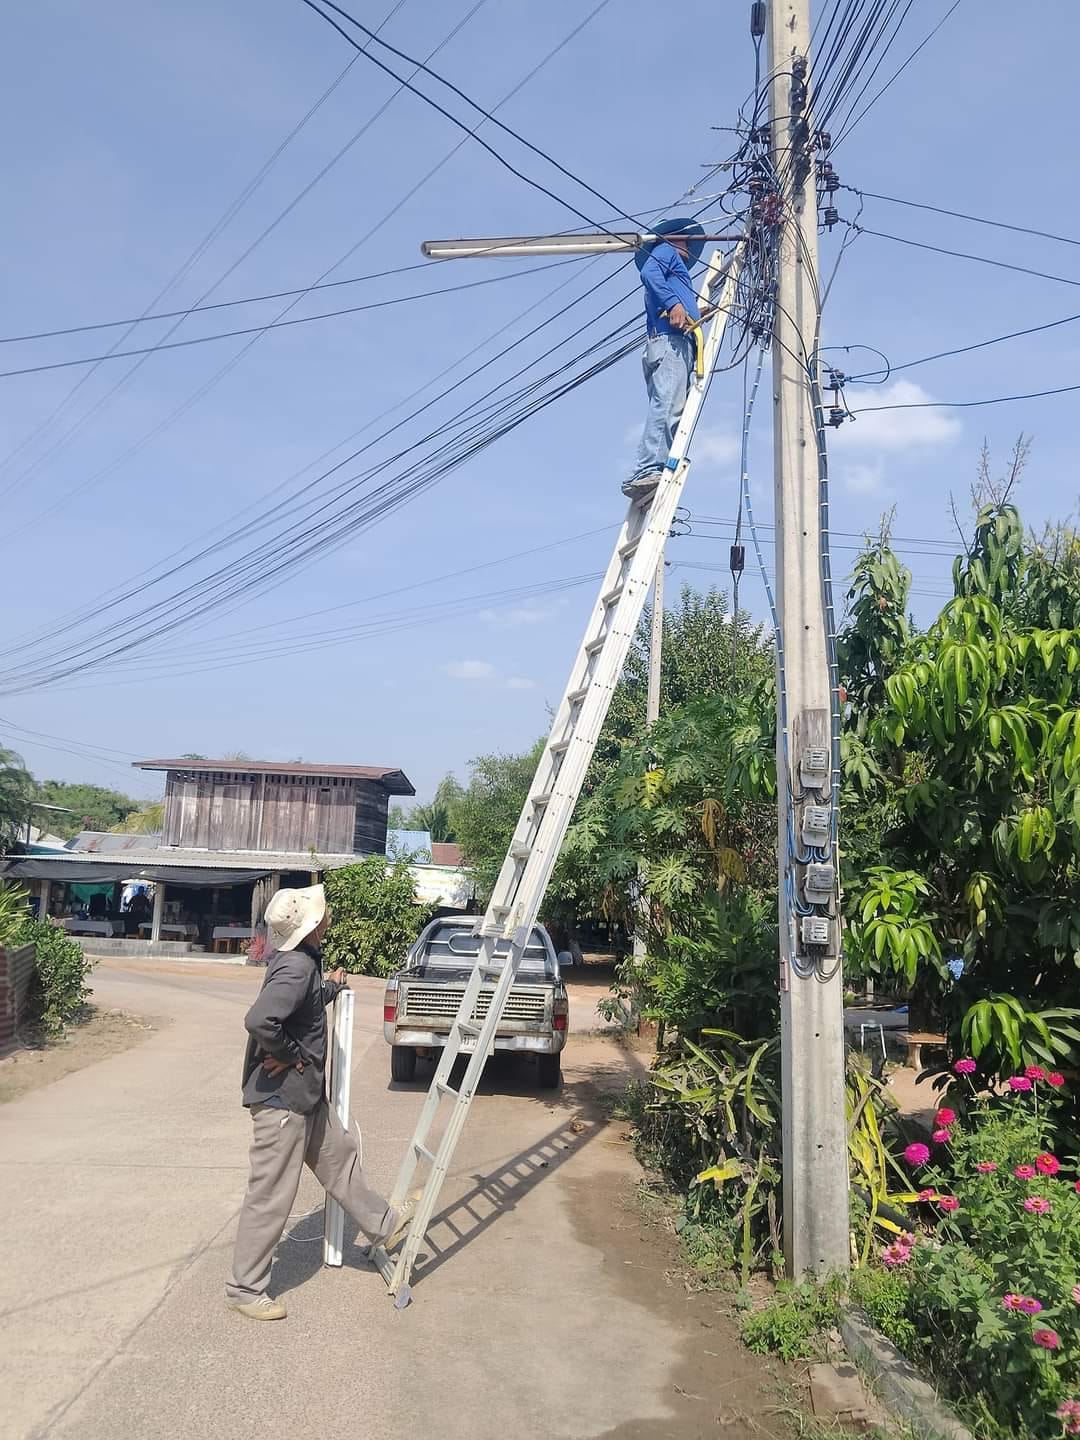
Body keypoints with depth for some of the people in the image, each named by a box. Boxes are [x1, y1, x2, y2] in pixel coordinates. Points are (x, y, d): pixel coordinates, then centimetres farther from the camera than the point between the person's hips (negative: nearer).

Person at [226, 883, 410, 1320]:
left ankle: (382, 1225, 44)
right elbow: (260, 1020, -41)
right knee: (271, 1196, 3)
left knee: (339, 1156, 25)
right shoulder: (296, 968, -27)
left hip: (306, 1094, 10)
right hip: (281, 1098, -10)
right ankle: (244, 1289, 19)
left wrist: (331, 987, 39)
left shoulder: (301, 960, 4)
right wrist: (291, 1054, -24)